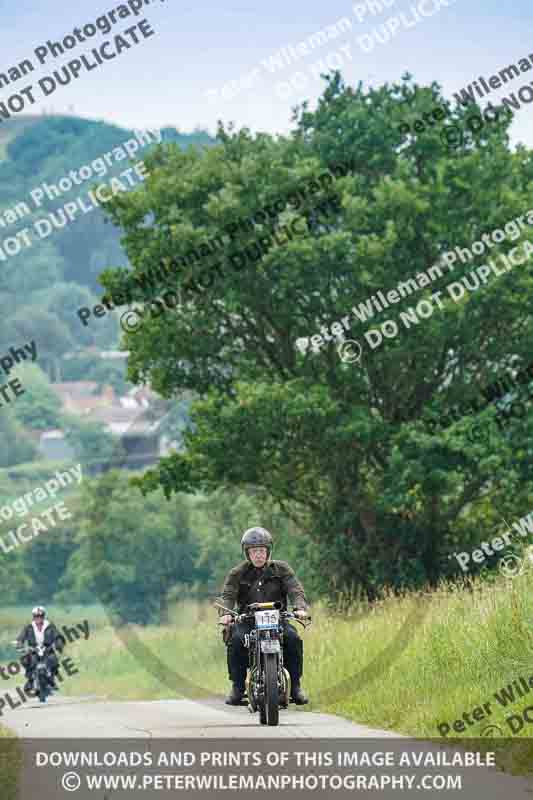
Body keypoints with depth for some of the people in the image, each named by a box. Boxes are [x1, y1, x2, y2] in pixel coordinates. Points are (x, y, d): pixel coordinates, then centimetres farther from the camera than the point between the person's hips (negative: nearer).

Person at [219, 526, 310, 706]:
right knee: (236, 640, -31)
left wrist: (300, 607, -25)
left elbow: (295, 589, -4)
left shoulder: (281, 569, 8)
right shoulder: (237, 573, 7)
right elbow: (228, 594, -6)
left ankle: (295, 686, -16)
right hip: (247, 620, 0)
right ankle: (237, 687, -18)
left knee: (293, 638, -28)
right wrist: (225, 613, -28)